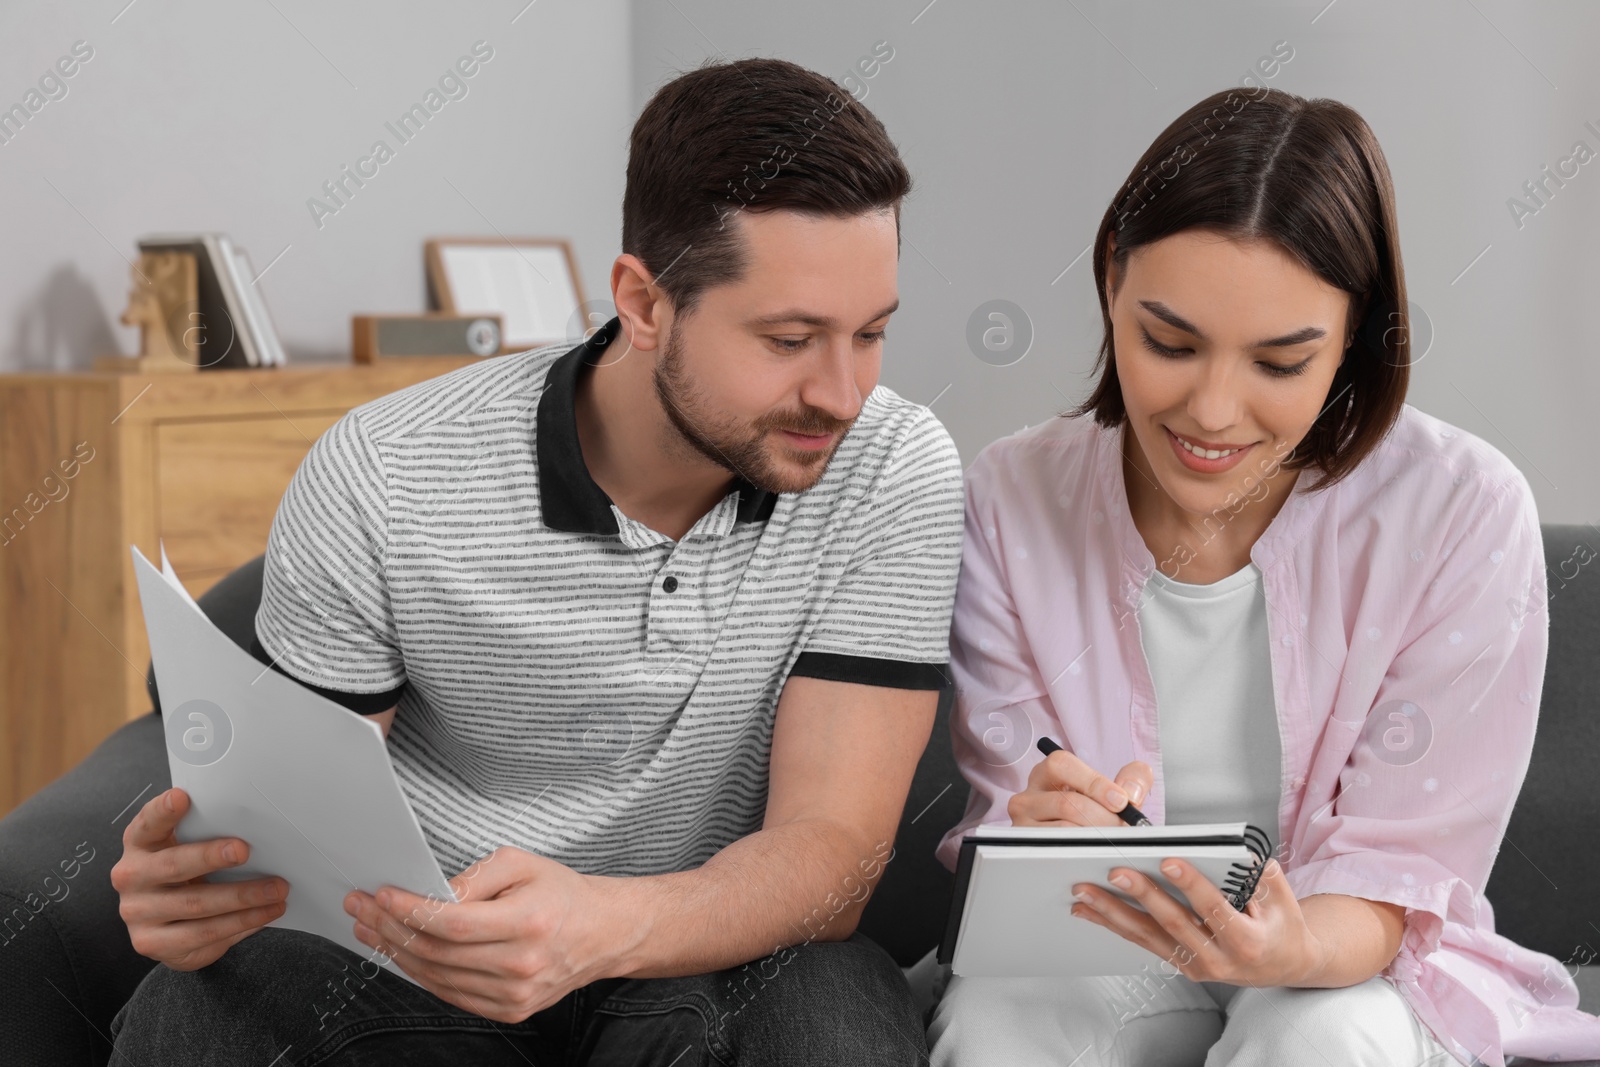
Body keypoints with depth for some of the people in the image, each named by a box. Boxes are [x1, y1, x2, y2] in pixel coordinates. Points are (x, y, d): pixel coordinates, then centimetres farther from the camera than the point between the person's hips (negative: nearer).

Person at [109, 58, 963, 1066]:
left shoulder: (895, 474, -12)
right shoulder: (379, 481, -12)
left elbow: (829, 854, -16)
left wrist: (604, 930, -39)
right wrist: (193, 880, -31)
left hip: (716, 951, 1)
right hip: (414, 953, -1)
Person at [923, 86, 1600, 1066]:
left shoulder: (1465, 514, -15)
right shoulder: (1011, 500, -8)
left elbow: (1398, 877, -12)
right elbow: (1003, 815, -5)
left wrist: (1295, 948, -36)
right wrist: (1038, 843, -31)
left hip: (1356, 975, -1)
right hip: (1099, 961, 1)